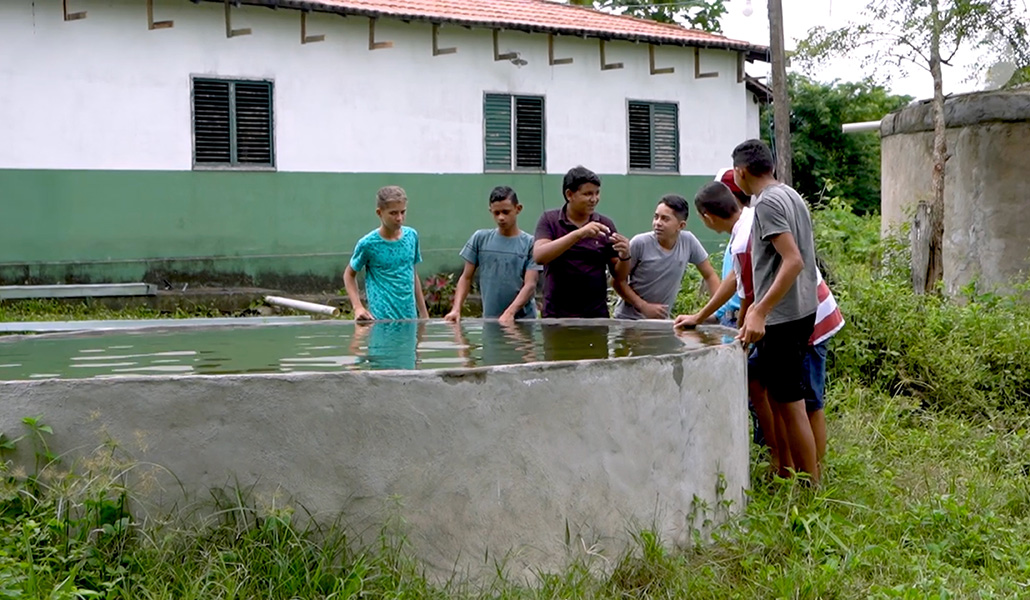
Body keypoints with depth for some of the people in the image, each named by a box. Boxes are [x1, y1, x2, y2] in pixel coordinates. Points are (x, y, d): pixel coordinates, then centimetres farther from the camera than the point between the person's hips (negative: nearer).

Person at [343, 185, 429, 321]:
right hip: (382, 319, -4)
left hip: (410, 317, 4)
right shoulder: (368, 244, -8)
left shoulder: (411, 236, 4)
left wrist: (424, 314, 14)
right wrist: (358, 307, -8)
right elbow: (349, 274, 5)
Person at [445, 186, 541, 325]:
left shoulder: (530, 243, -2)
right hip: (489, 319, 2)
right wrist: (456, 309, -6)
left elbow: (530, 285, -8)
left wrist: (509, 313, -22)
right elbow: (466, 278, 9)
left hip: (523, 320, -2)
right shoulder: (480, 238, 6)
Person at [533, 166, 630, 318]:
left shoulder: (605, 225, 6)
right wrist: (579, 234, -24)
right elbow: (539, 256, -16)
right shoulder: (549, 220, 2)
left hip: (596, 316, 2)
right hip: (556, 316, -2)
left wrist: (624, 257, -14)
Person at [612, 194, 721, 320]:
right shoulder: (639, 243, -14)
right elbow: (619, 281, -8)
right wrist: (644, 307, -16)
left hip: (661, 320, 3)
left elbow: (710, 276, 4)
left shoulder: (688, 241, -7)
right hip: (629, 319, -3)